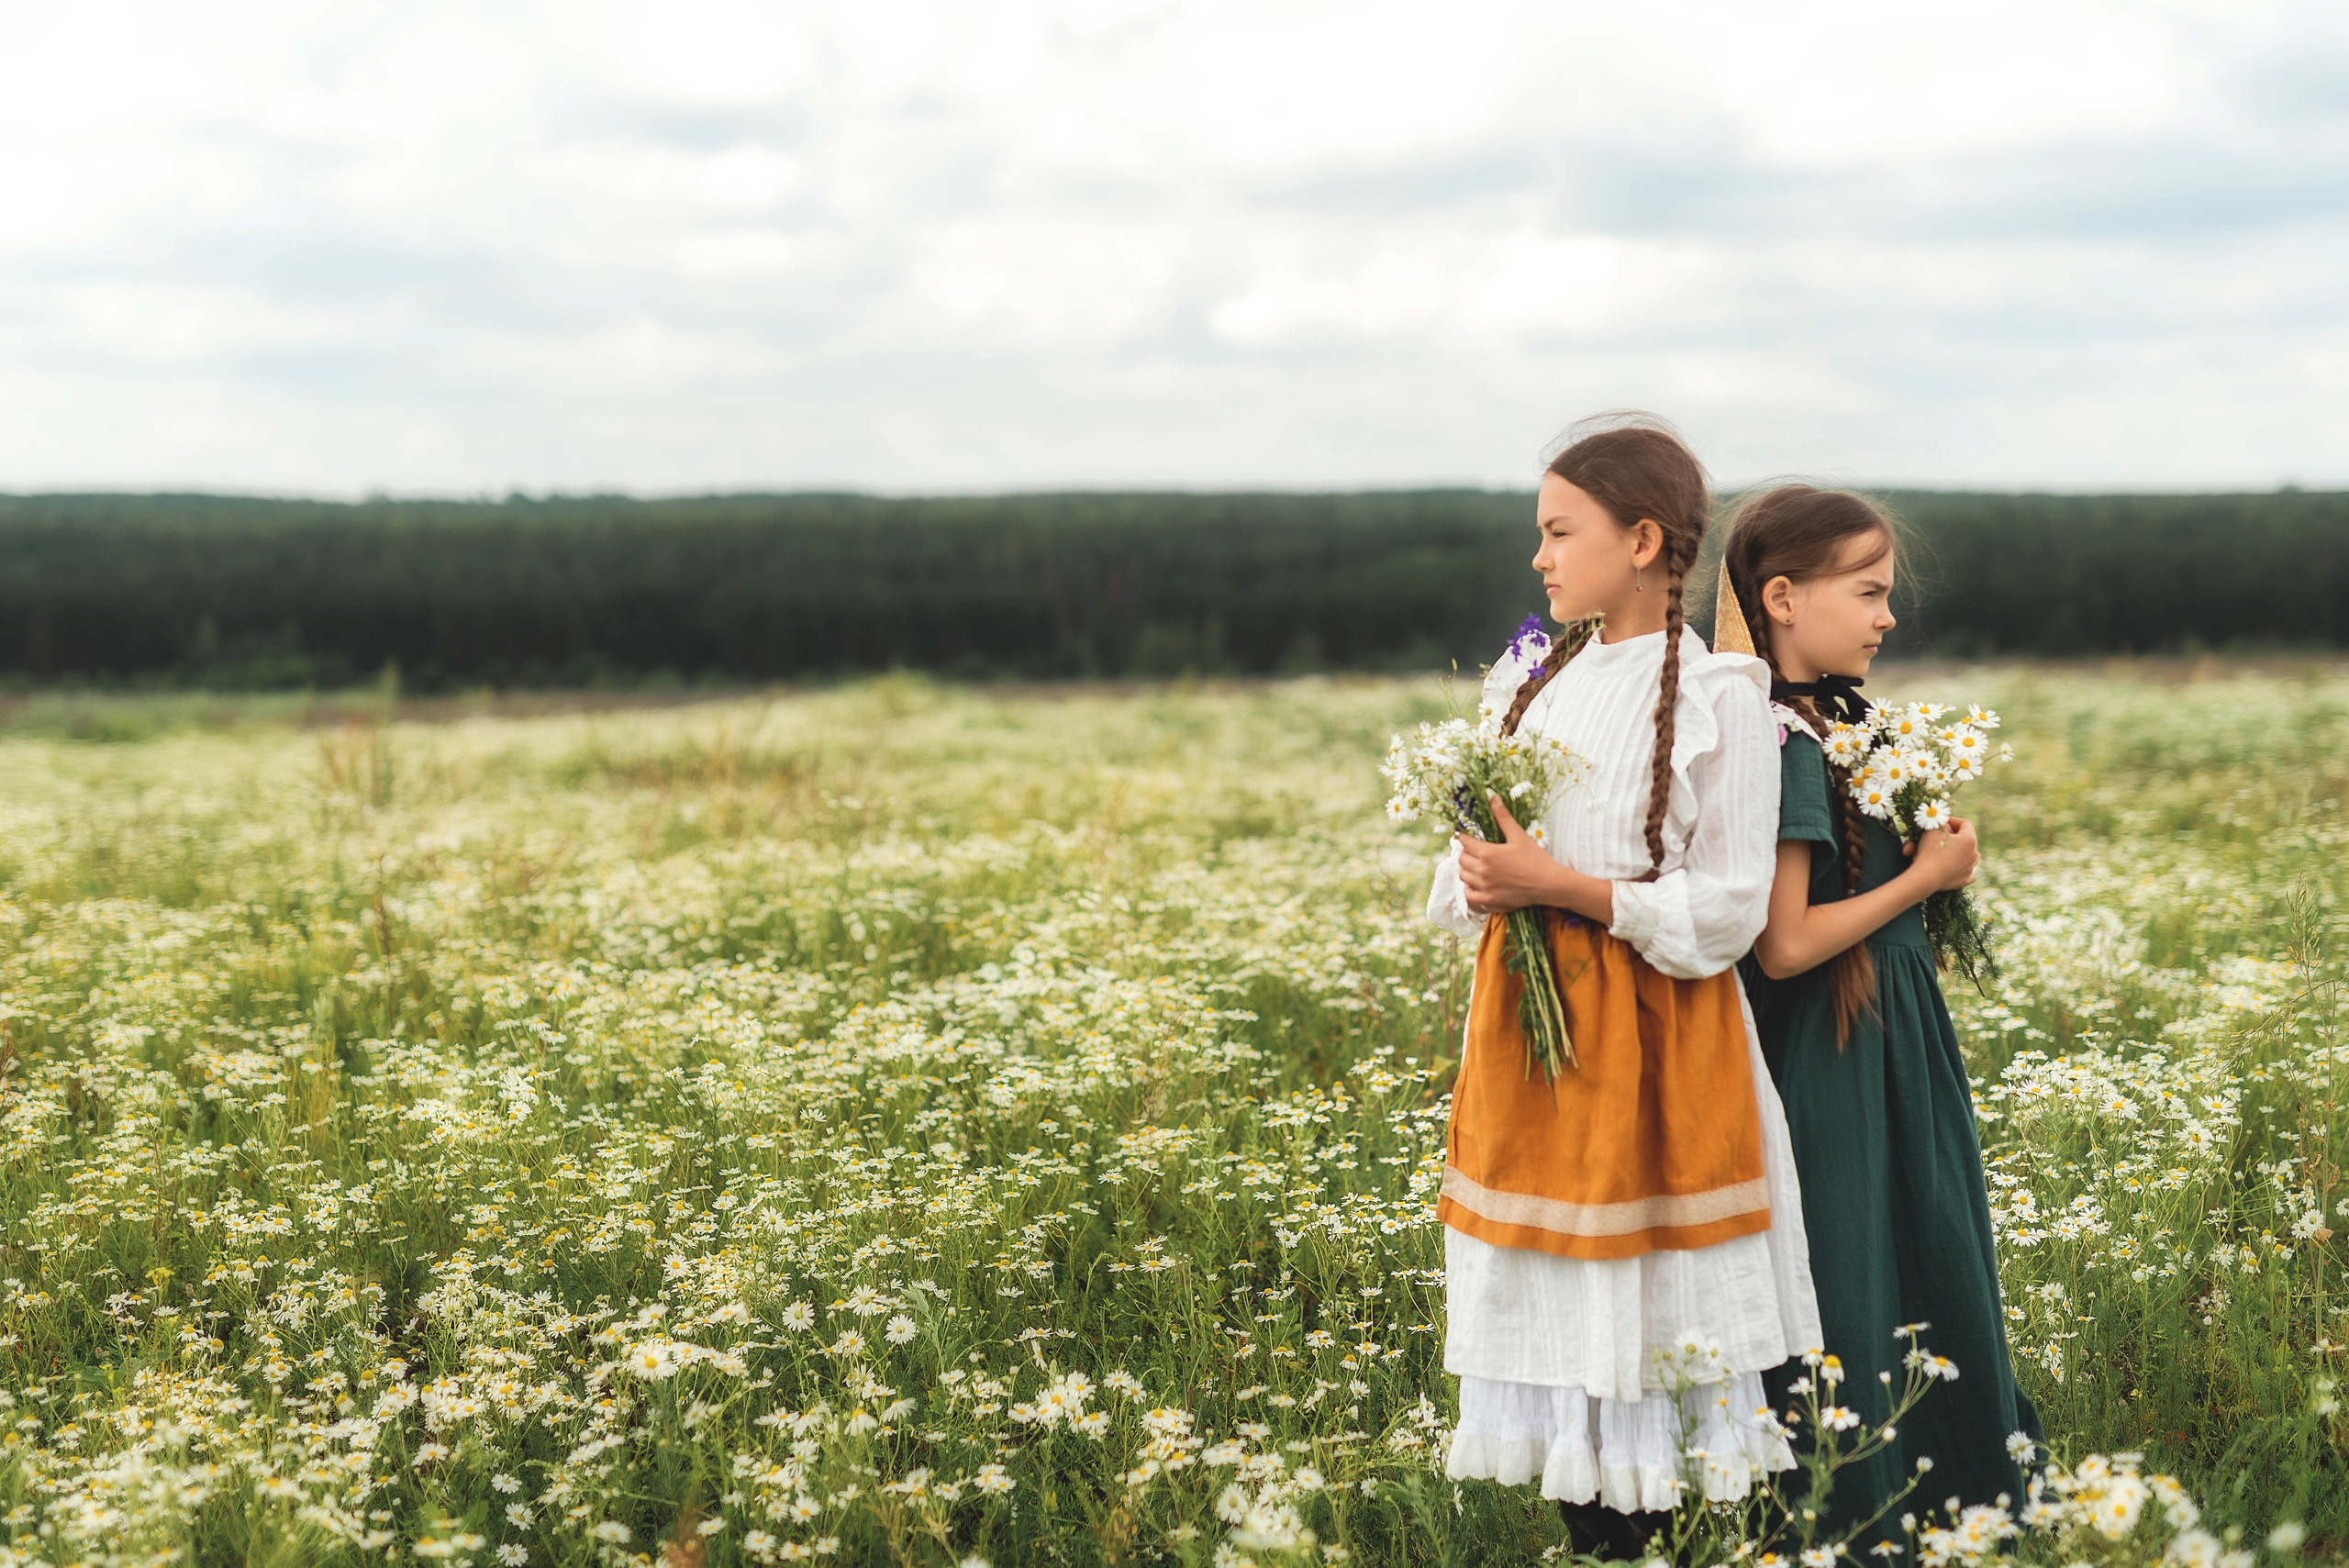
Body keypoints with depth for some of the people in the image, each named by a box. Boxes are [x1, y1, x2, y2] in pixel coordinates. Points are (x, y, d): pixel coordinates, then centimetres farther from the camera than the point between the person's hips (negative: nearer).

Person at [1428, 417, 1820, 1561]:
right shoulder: (1528, 680, 10)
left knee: (1644, 1317, -2)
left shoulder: (1717, 698, -8)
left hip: (1651, 1047, -5)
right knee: (1557, 1312, 8)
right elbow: (1468, 876, 15)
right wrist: (1485, 885, -8)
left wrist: (1562, 884, -19)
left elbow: (1726, 910, -12)